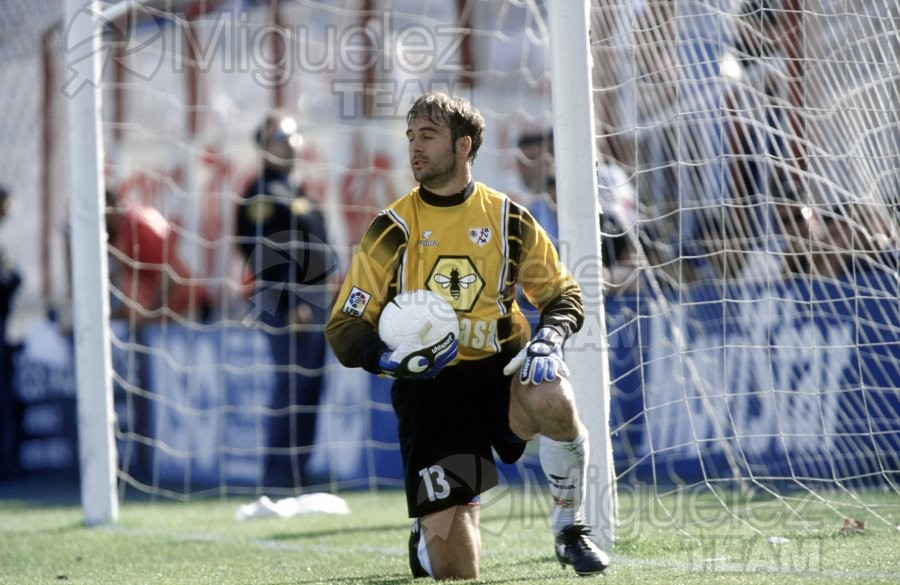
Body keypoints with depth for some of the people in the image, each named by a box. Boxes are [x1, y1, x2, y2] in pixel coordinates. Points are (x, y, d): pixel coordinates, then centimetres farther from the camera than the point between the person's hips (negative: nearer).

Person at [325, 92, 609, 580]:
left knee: (552, 402, -37)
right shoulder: (391, 231, -3)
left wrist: (548, 336, -12)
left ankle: (570, 528, -10)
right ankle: (427, 537, 32)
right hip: (429, 389, -1)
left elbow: (564, 296, 11)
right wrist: (393, 361, -23)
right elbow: (345, 330, -2)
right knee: (454, 572, -9)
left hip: (501, 368, 1)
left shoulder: (508, 220, 1)